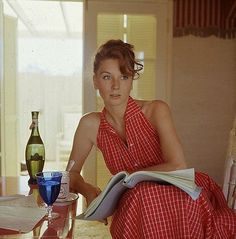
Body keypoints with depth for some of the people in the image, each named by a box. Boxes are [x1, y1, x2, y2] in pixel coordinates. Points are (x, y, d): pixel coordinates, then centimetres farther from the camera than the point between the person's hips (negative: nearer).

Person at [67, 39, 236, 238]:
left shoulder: (155, 110, -11)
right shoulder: (91, 124, -2)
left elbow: (178, 167, -20)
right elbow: (72, 173, 7)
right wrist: (88, 190, -15)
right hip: (136, 206, 3)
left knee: (146, 192, -33)